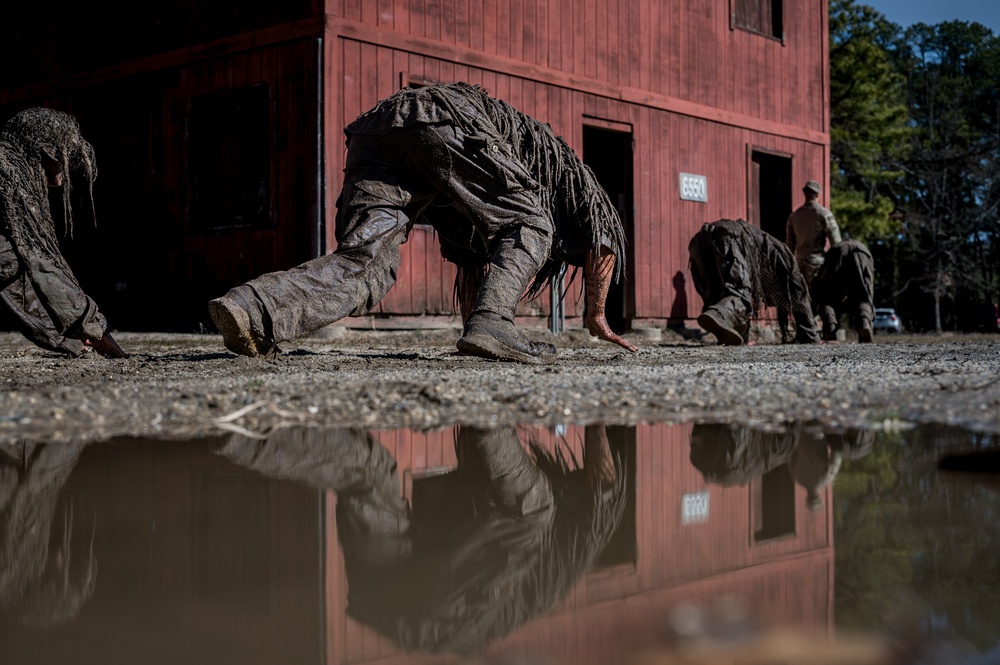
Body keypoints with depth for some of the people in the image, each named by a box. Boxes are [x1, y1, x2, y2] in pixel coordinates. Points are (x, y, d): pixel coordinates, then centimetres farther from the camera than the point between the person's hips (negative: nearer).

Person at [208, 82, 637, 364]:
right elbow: (604, 239, 31)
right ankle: (492, 324, -15)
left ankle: (254, 309, -31)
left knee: (363, 262, -8)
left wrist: (472, 324, 51)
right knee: (528, 226, 9)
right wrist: (595, 314, 41)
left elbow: (473, 262, 48)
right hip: (446, 121, -6)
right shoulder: (566, 165, 32)